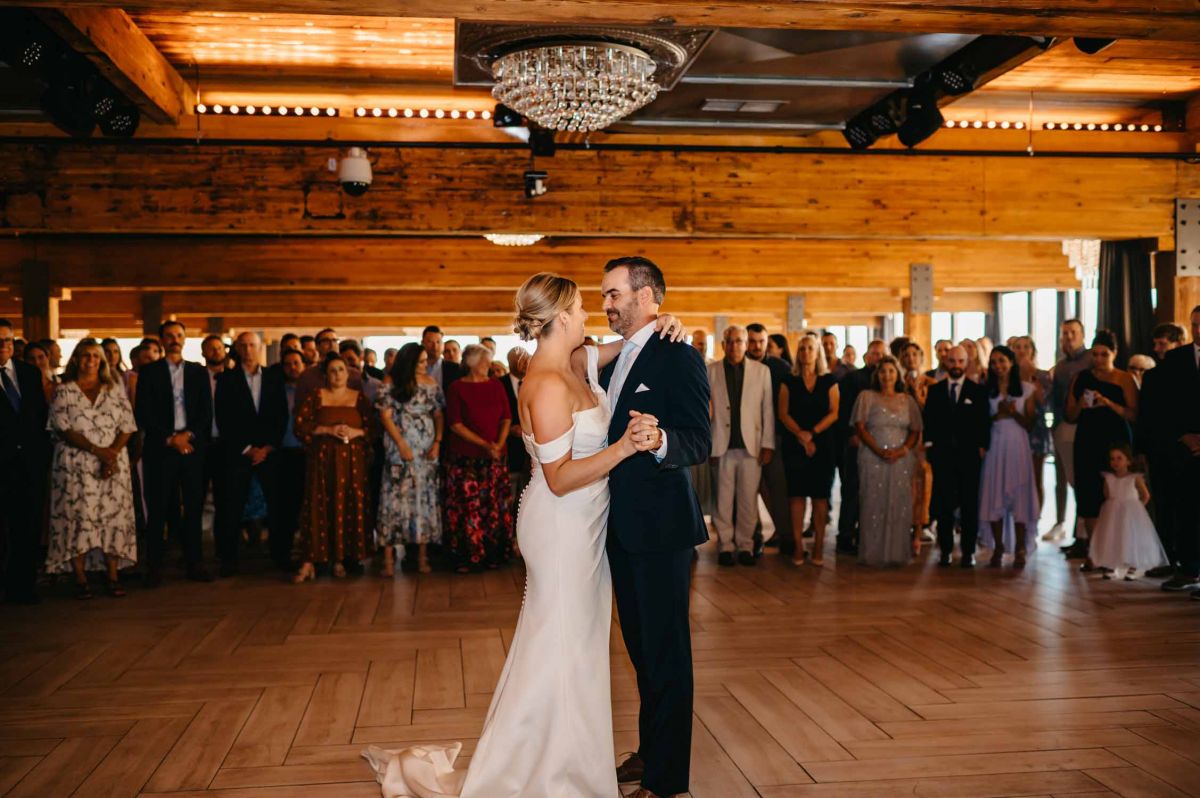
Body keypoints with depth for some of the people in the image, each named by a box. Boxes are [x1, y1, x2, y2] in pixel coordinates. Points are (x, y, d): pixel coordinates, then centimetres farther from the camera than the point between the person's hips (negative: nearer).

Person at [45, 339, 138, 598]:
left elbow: (127, 428, 4)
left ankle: (113, 578, 3)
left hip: (113, 466, 2)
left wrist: (112, 453, -12)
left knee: (114, 517, -1)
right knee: (77, 518, -4)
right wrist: (97, 450, -17)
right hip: (75, 467, -2)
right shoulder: (64, 391, 4)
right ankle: (80, 581, 0)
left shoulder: (115, 390, 11)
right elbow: (63, 429, -7)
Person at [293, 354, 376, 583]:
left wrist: (356, 432, -13)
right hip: (322, 460, -1)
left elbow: (372, 427, 6)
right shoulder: (315, 396, 7)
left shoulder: (359, 397, 10)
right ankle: (309, 563, -6)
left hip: (352, 461, 1)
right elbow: (300, 427, -1)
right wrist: (328, 430, -12)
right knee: (319, 507, -7)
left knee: (349, 507, -2)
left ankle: (341, 559, 7)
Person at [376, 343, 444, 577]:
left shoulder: (430, 384, 7)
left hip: (426, 449, 3)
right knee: (395, 496, -5)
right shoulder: (392, 386, -2)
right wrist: (401, 444, -10)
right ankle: (389, 557, -3)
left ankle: (423, 555, 9)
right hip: (400, 449, -3)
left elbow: (439, 415, 6)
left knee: (425, 496, 3)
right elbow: (385, 416, -5)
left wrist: (437, 442, -7)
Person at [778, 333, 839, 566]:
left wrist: (812, 433, -12)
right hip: (794, 445, 0)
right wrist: (800, 435, -13)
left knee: (820, 496, -1)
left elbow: (834, 413, 0)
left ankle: (818, 547, 3)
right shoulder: (789, 381, 8)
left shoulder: (829, 381, 8)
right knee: (797, 494, -2)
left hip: (822, 444, 0)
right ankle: (797, 547, 1)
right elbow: (783, 413, 1)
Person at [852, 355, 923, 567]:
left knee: (900, 505, 0)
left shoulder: (907, 400, 13)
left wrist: (902, 450, -11)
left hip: (901, 460, 2)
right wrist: (878, 450, -14)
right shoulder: (867, 397, 6)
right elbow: (860, 427, -3)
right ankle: (872, 554, 2)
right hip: (872, 459, -2)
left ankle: (898, 553, 6)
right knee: (874, 504, -3)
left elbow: (915, 431, 8)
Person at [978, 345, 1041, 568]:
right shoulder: (986, 390, 8)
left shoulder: (1027, 389, 5)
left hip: (1018, 446, -1)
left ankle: (1020, 549, 0)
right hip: (994, 446, 1)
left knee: (1019, 494, -5)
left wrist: (1014, 413, -13)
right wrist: (999, 414, -12)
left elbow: (1030, 423, 4)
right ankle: (998, 548, 6)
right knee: (994, 495, -1)